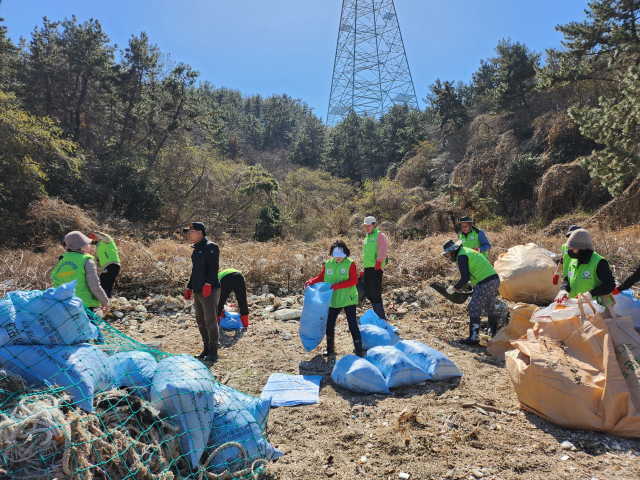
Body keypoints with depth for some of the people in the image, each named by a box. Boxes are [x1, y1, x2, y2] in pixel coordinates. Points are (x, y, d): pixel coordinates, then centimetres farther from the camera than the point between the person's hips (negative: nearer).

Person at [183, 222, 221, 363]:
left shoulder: (210, 247, -8)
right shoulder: (196, 249, 20)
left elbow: (213, 267, -19)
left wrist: (208, 283, -28)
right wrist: (189, 287, 24)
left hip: (209, 290, -10)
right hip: (197, 291, 10)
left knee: (210, 320, -10)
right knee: (201, 321, 13)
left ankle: (213, 352, -5)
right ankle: (207, 349, 22)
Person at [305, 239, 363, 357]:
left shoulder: (350, 264, -11)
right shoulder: (328, 264, 2)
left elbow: (354, 280, -18)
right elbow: (321, 278, 8)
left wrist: (337, 285, -26)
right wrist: (311, 281, -11)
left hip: (348, 300, -4)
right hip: (333, 300, 5)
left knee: (352, 325, -3)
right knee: (329, 324, 10)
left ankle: (359, 351, 7)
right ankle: (330, 348, 29)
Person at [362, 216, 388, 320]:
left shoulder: (379, 235, -1)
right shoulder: (366, 239, 26)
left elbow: (383, 248, -18)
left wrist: (379, 260, -34)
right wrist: (363, 269, 28)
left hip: (376, 268, -9)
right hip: (367, 269, 9)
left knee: (376, 293, -10)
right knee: (368, 293, 9)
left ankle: (380, 318, -3)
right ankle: (381, 316, 20)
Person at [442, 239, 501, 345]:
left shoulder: (461, 256, -12)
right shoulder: (467, 251, 19)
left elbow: (465, 279, -15)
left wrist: (454, 288, -2)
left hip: (485, 283, -10)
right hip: (495, 279, 10)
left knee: (474, 309, -4)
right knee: (490, 306, 26)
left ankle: (473, 337, -4)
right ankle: (494, 330, 42)